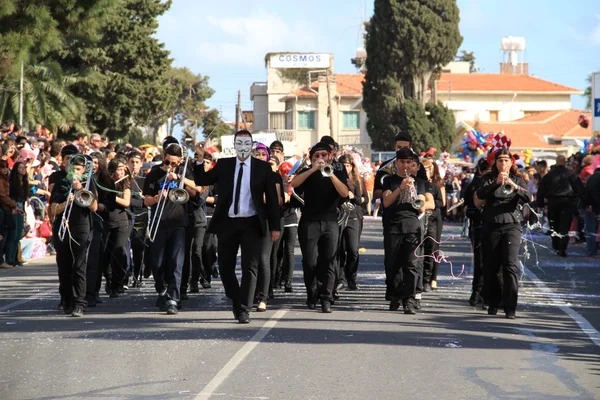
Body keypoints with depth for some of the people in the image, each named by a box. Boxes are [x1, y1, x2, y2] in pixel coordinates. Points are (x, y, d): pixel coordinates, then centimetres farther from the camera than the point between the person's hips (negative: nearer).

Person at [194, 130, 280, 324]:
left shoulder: (263, 167, 2)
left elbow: (272, 198, 2)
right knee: (225, 267, 7)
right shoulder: (223, 165, 7)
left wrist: (275, 226, -2)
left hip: (251, 223, -2)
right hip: (227, 222, 2)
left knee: (249, 267, -7)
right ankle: (237, 303, 26)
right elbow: (201, 181, 3)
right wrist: (200, 159, -11)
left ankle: (244, 310, -6)